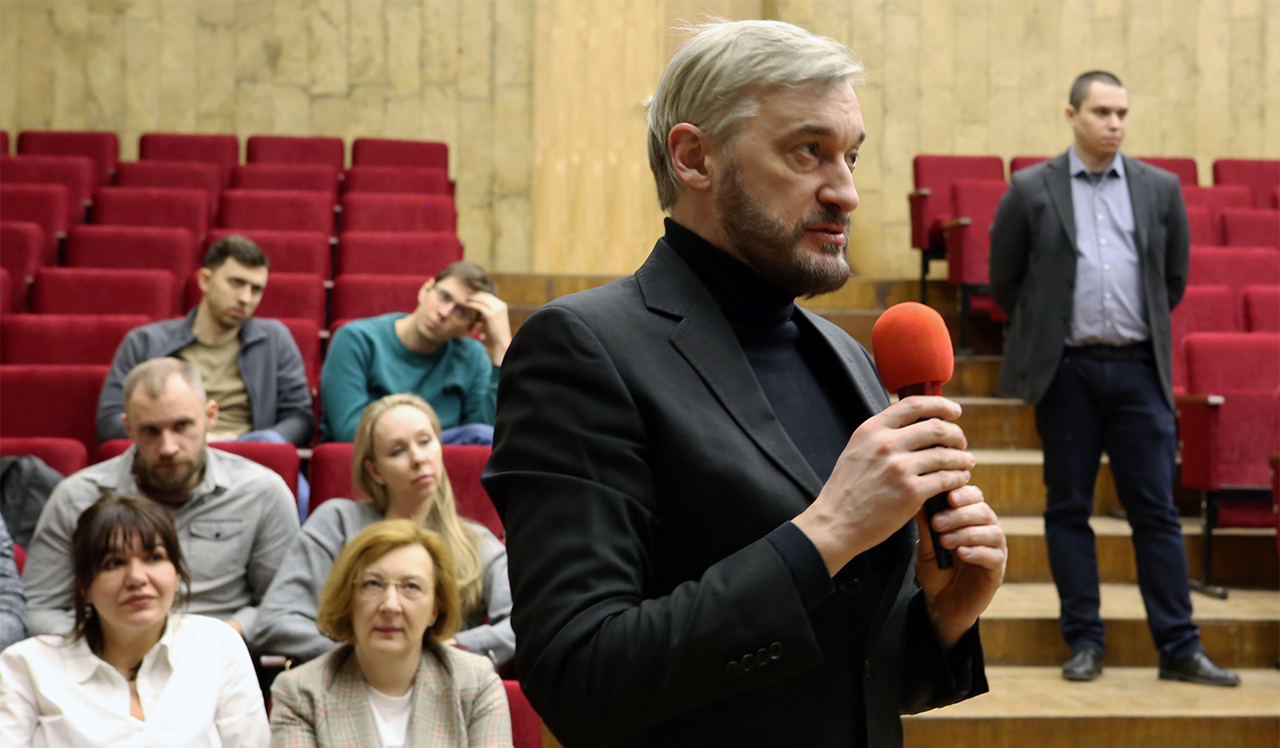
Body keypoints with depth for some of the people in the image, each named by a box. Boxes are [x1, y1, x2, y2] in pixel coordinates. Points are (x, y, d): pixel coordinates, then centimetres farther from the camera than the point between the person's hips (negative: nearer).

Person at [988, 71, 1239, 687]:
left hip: (1138, 369, 1)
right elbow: (1005, 281, 8)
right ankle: (1084, 643, 13)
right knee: (1069, 510, 4)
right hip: (1066, 371, -1)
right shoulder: (1031, 190, 1)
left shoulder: (1160, 189, 7)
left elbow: (1174, 277, 16)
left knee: (1156, 511, 1)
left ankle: (1179, 648, 6)